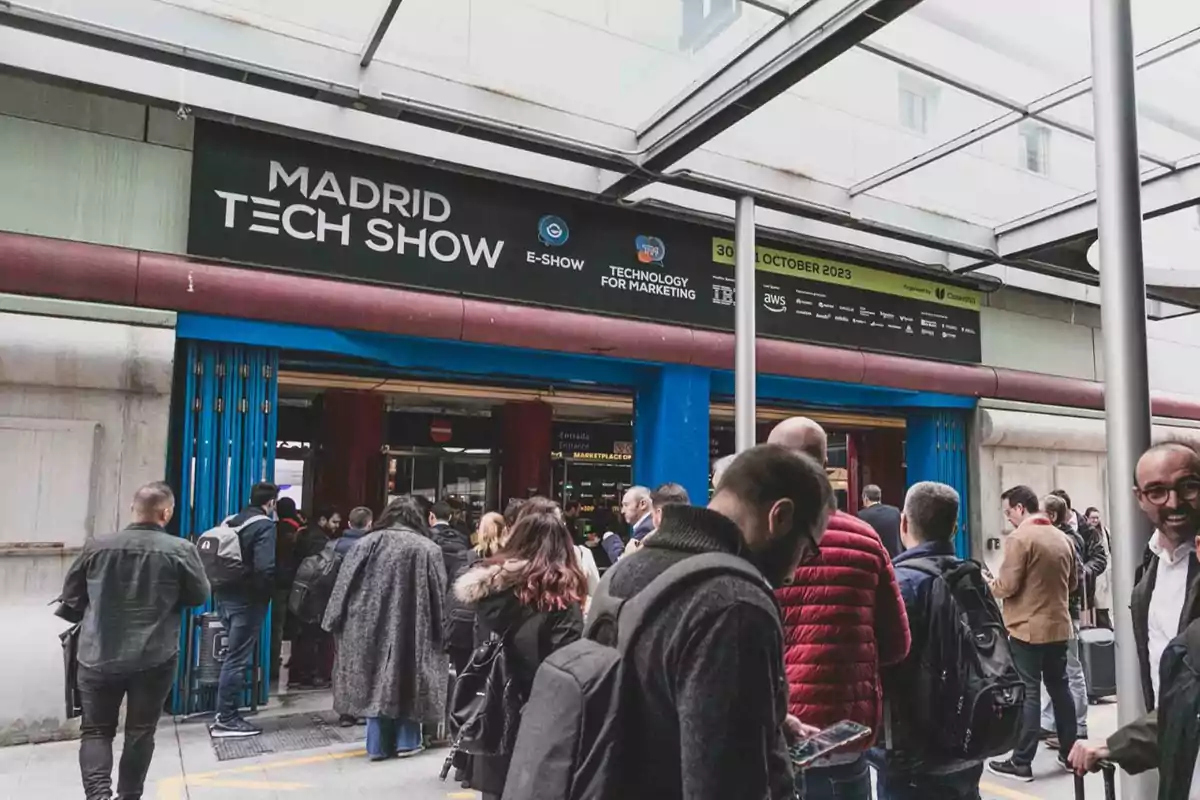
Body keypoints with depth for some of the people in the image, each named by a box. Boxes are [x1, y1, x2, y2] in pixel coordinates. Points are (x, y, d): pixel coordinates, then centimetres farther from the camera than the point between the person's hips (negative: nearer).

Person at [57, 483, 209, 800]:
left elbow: (71, 595, 9)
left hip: (99, 656, 1)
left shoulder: (97, 546, -2)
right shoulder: (181, 550, -10)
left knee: (96, 730, 13)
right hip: (155, 658, -1)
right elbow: (200, 596, 0)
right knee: (141, 731, 13)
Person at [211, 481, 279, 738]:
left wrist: (219, 586, 18)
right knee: (238, 657, -2)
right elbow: (265, 568, -22)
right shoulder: (265, 526, -13)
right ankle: (226, 719, 3)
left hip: (224, 594, 8)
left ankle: (226, 712, 24)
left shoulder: (230, 522, 12)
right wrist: (269, 592, -7)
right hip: (247, 599, -8)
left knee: (234, 654, 18)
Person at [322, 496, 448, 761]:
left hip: (370, 627, 1)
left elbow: (345, 586, -1)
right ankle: (406, 740, 17)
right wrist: (439, 634, 7)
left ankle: (378, 745, 13)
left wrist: (337, 621, 8)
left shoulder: (367, 543, -4)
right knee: (408, 679, 13)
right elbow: (439, 596, -1)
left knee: (376, 680, 9)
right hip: (412, 630, 0)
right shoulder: (428, 549, -4)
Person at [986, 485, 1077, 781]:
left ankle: (1021, 762, 2)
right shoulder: (1063, 539, 8)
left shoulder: (1019, 538, -15)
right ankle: (1069, 752, 27)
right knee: (1059, 687, 17)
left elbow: (1007, 586, -18)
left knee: (1028, 692, -3)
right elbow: (1072, 582, 18)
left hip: (1028, 628, -7)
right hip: (1059, 626, 7)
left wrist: (987, 584, 1)